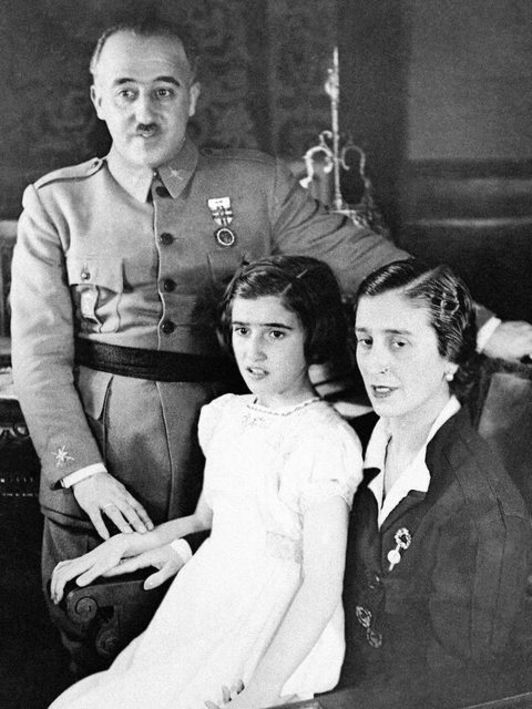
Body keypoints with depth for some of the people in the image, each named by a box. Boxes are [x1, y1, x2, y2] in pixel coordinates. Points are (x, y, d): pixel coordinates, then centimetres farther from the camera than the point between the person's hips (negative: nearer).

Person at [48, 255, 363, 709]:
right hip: (208, 604, 7)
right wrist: (121, 545, 8)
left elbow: (321, 587, -17)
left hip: (282, 633, -7)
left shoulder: (326, 441, -18)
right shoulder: (225, 414, 6)